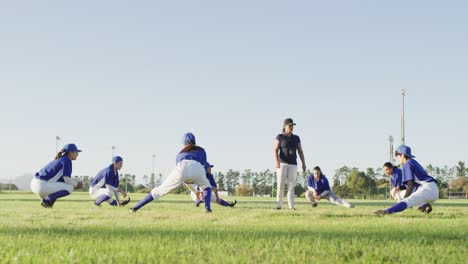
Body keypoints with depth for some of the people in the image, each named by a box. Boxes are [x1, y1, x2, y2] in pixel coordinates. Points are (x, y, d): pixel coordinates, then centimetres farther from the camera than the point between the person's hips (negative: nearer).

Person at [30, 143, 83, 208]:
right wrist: (76, 184, 5)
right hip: (42, 186, -10)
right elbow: (67, 179, -13)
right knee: (69, 188, -9)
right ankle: (47, 200, -8)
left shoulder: (59, 159, 22)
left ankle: (45, 200, 13)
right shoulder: (67, 160, -7)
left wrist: (75, 184, 16)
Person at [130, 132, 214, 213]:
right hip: (197, 168, -1)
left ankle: (136, 207, 6)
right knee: (207, 187, 28)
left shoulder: (180, 154, 42)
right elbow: (205, 166, 26)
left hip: (181, 168, 1)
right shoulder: (201, 150, 38)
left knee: (160, 190, 13)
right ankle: (207, 207, 0)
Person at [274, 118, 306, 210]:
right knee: (280, 185, -6)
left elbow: (300, 151, 10)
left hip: (293, 165, 3)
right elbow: (276, 150, -8)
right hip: (282, 163, -3)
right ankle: (279, 205, 1)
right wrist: (277, 162, -22)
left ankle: (291, 206, -9)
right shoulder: (279, 137, -1)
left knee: (291, 185, -4)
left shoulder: (296, 138, 11)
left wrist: (303, 163, 1)